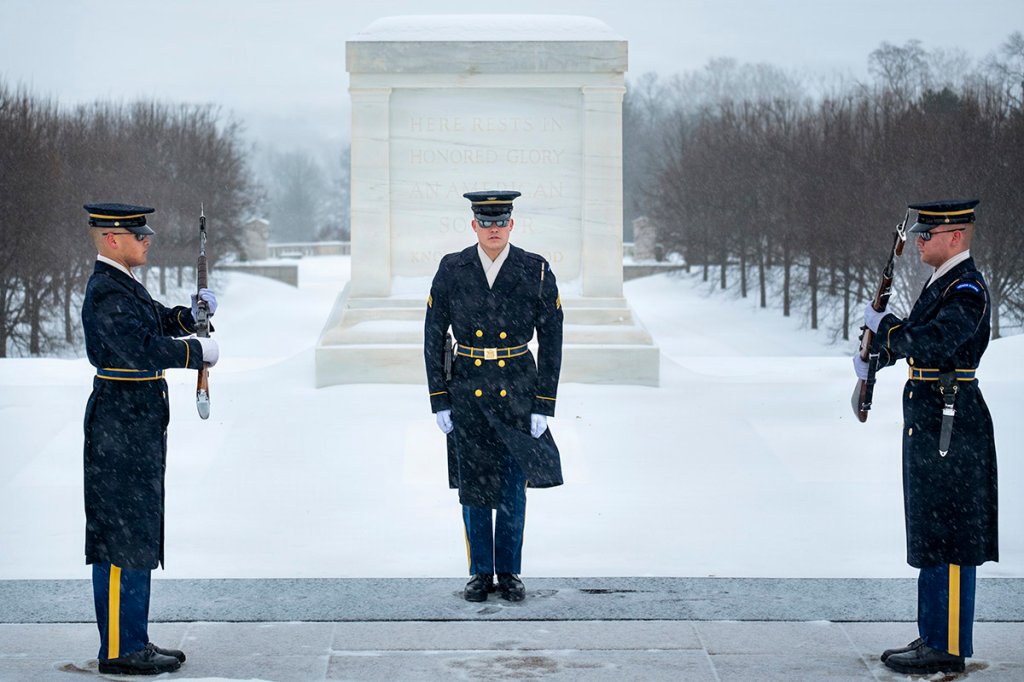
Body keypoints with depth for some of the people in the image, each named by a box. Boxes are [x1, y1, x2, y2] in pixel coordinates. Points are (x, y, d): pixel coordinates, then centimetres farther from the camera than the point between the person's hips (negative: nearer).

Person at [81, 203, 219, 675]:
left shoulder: (125, 285, 14)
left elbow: (158, 321, 27)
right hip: (121, 429, -11)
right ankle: (119, 651, -1)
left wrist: (191, 313, 7)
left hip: (138, 428, 11)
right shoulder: (105, 293, -18)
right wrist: (198, 351, -18)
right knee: (122, 537, -6)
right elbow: (140, 349, -29)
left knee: (138, 536, 14)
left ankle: (133, 641, 21)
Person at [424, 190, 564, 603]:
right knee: (473, 486, 5)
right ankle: (481, 573, 17)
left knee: (513, 487, 5)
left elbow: (551, 341, -4)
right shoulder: (451, 270, -5)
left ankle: (509, 573, 17)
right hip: (467, 392, 0)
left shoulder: (537, 272, -7)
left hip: (517, 391, 0)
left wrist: (544, 406, -8)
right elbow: (433, 337, 0)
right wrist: (439, 401, -5)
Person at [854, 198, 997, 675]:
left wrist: (883, 324, -16)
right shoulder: (942, 282, 14)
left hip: (949, 431, -10)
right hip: (930, 425, 10)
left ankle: (948, 649, 0)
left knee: (947, 539, -5)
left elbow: (930, 344, -30)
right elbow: (918, 332, 31)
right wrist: (875, 355, 24)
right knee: (931, 536, 15)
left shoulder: (968, 290, -17)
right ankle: (933, 637, 22)